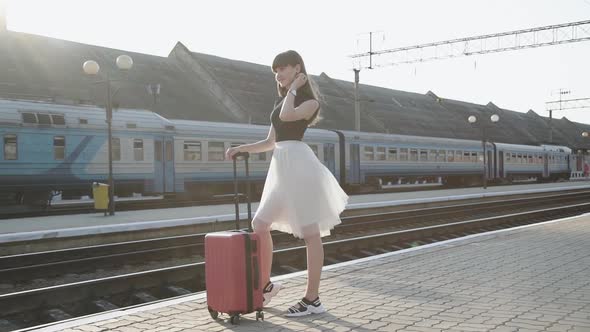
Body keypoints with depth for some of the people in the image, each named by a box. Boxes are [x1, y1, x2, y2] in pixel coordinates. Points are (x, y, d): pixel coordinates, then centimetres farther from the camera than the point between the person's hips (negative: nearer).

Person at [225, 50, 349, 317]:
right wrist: (241, 148, 11)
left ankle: (313, 300, 1)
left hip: (299, 163, -8)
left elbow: (287, 116, -22)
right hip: (281, 167, 8)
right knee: (259, 225, 6)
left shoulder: (310, 101, -1)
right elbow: (270, 142, 22)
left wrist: (293, 88, -7)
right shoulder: (282, 103, 21)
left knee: (310, 233, -4)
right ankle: (266, 285, 21)